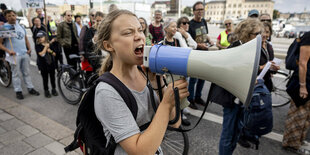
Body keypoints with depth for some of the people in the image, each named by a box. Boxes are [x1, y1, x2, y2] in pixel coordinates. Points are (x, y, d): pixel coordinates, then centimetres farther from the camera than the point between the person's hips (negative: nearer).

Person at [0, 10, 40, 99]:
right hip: (14, 55, -5)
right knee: (15, 74, 2)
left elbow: (26, 39, 21)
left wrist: (29, 48, 6)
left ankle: (30, 88, 19)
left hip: (25, 54, 5)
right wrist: (8, 51, -20)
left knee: (26, 72, 11)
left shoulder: (21, 26, 14)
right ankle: (18, 91, 11)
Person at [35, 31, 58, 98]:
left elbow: (54, 53, 10)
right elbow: (41, 54, -20)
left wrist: (50, 51, -7)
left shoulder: (49, 44, 5)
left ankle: (54, 89, 27)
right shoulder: (38, 45, -7)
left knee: (52, 77, 13)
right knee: (45, 78, 5)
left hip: (51, 63, 3)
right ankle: (46, 91, 19)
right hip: (43, 65, -3)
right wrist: (46, 47, -17)